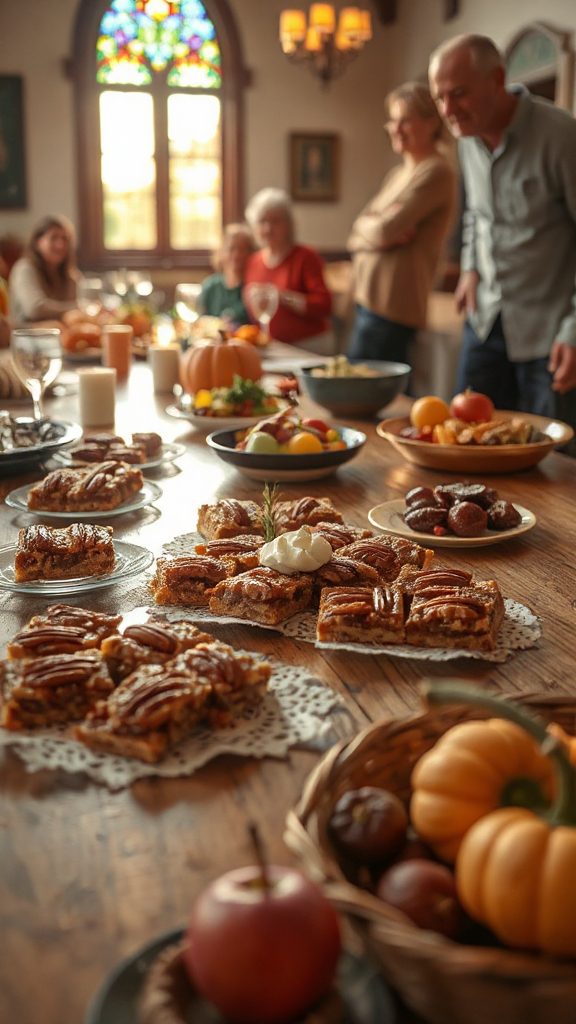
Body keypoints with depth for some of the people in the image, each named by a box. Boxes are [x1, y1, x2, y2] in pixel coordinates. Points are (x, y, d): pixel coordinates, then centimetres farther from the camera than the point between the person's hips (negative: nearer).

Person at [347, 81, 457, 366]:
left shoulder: (436, 171, -9)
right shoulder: (398, 173, 19)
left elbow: (385, 230, -17)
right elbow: (356, 236, 11)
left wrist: (365, 227, 4)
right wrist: (385, 234, -8)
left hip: (391, 305, -9)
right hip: (370, 298, 9)